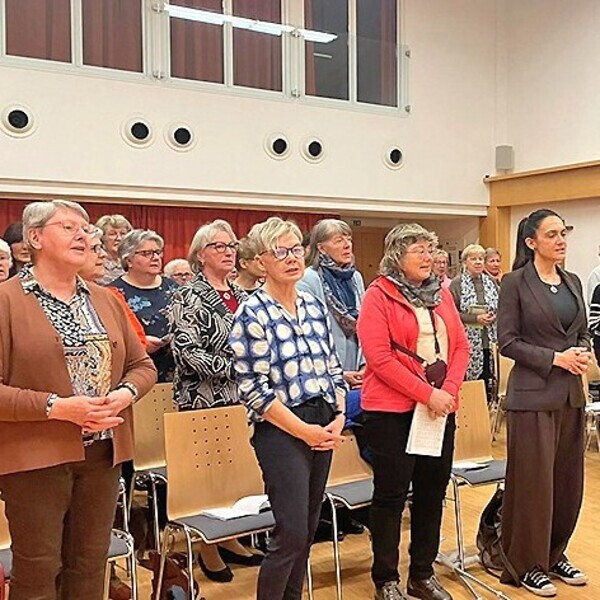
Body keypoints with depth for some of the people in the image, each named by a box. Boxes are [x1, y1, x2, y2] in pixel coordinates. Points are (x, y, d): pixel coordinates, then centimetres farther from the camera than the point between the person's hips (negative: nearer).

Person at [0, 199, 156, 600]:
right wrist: (57, 407, -20)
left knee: (90, 566, 15)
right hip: (36, 457, -5)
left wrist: (124, 394, -7)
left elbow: (143, 365, 13)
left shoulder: (105, 300, 11)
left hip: (102, 452, 5)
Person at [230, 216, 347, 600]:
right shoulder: (254, 314, -11)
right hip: (282, 431, -6)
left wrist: (338, 417, -1)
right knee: (292, 534, -5)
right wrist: (303, 430, -15)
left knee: (308, 529, 15)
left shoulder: (315, 306, 9)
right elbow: (254, 389, -15)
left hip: (323, 427, 7)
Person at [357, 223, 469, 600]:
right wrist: (426, 393, -17)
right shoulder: (379, 296, -7)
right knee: (391, 494, 4)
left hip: (441, 408, 6)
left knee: (433, 492, 12)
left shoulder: (441, 294, 11)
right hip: (393, 410, -6)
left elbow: (461, 346, 8)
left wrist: (449, 390, -8)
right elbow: (380, 357, -15)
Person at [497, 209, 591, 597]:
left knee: (568, 479, 12)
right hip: (534, 394, -6)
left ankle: (555, 555, 29)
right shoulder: (515, 283, -7)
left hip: (572, 393, 6)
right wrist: (556, 358, -17)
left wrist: (585, 352, -5)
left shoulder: (573, 282, 11)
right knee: (534, 480, 1)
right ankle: (526, 565, 16)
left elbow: (583, 331, 16)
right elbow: (508, 341, -11)